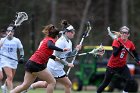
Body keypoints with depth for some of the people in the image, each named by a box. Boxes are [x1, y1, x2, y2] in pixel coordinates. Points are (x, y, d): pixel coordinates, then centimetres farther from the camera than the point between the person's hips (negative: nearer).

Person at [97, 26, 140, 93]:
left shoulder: (130, 43, -3)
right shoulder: (117, 41, -15)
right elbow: (115, 54, -24)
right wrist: (121, 46, -36)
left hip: (122, 65, 3)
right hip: (112, 65, -3)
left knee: (130, 80, -18)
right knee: (105, 83, 4)